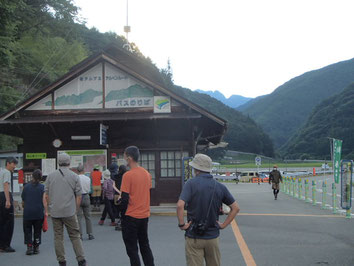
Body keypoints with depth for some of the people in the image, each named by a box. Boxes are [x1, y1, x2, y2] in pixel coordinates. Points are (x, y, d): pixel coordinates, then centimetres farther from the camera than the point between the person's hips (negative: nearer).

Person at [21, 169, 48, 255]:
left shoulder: (26, 187, 5)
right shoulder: (42, 187, -1)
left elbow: (23, 201, 11)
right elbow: (44, 200, -9)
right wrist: (46, 211, -6)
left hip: (27, 212, 0)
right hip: (39, 212, 0)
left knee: (27, 230, 7)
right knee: (37, 230, 11)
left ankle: (29, 247, -5)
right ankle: (36, 247, 12)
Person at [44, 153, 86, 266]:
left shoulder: (50, 176, 4)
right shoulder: (74, 176, -1)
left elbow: (46, 195, 7)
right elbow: (78, 196, -1)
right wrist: (76, 209, 10)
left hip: (55, 212, 2)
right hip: (69, 212, -2)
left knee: (58, 237, 8)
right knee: (75, 236, 4)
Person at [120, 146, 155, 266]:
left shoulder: (128, 175, -16)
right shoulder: (147, 174, 5)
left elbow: (125, 198, -15)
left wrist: (123, 215, -4)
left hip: (131, 216, -6)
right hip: (145, 215, 6)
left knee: (132, 248, 3)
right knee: (145, 245, 18)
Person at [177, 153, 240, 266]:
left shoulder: (191, 183, -10)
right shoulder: (220, 187, 3)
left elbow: (180, 205, -23)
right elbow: (235, 208, 6)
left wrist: (181, 224, -12)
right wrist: (223, 225, 7)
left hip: (194, 237, -4)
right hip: (213, 237, 4)